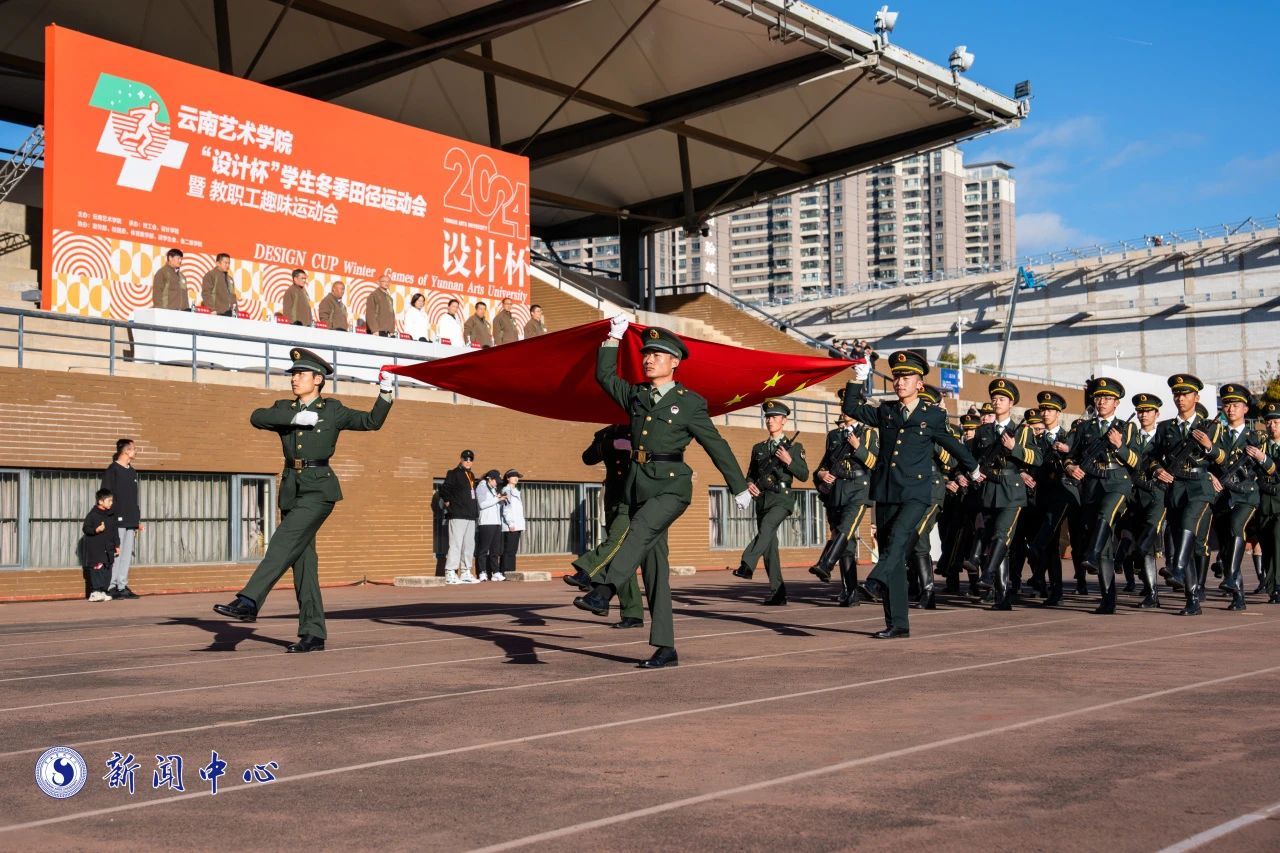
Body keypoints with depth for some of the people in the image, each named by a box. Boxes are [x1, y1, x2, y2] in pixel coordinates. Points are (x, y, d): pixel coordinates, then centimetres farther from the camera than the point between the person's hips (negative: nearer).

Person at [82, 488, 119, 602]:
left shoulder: (111, 514, 11)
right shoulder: (93, 514, -8)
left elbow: (115, 531, 17)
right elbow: (85, 528, -9)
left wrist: (117, 545, 16)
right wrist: (96, 530, -24)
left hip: (108, 549, 6)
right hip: (94, 549, -6)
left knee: (107, 571, 5)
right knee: (97, 569, -11)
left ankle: (102, 592, 11)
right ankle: (95, 592, -11)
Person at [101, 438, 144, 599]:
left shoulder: (132, 472, 18)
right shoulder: (112, 470, -5)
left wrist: (138, 520, 19)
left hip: (130, 521, 8)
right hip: (117, 520, -8)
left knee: (127, 555, 7)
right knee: (115, 554, -7)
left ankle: (122, 586, 10)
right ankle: (112, 587, -4)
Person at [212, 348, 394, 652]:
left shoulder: (332, 410, 5)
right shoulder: (285, 409, 14)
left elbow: (372, 421, 5)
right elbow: (257, 417, -4)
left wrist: (384, 393, -9)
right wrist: (295, 417, -14)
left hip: (319, 489, -5)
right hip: (291, 489, 5)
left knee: (284, 542, -23)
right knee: (303, 561, 3)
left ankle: (248, 602, -31)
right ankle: (313, 635, 6)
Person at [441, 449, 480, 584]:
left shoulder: (471, 476, 18)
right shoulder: (454, 474, -5)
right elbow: (444, 490, -11)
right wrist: (449, 504, -6)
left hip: (470, 516, 8)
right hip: (457, 515, -8)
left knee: (469, 545, 11)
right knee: (456, 544, -10)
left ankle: (466, 573, 17)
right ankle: (450, 573, -10)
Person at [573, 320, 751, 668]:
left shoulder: (690, 403, 2)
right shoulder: (635, 395, 15)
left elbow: (716, 446, 6)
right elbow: (605, 376, 26)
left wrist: (739, 487, 11)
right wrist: (614, 337, 19)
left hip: (671, 485, -5)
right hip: (639, 485, 5)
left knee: (641, 528, -33)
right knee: (654, 565, 2)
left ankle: (603, 593, -50)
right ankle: (666, 649, 4)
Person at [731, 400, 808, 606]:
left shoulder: (794, 447, 6)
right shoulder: (758, 448, 18)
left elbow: (804, 475, 2)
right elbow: (750, 475, 21)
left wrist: (789, 461, -13)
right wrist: (749, 485, -1)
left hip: (782, 498, -5)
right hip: (762, 499, 5)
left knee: (766, 526, -33)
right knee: (769, 546, 1)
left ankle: (746, 565, -47)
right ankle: (777, 594, 5)